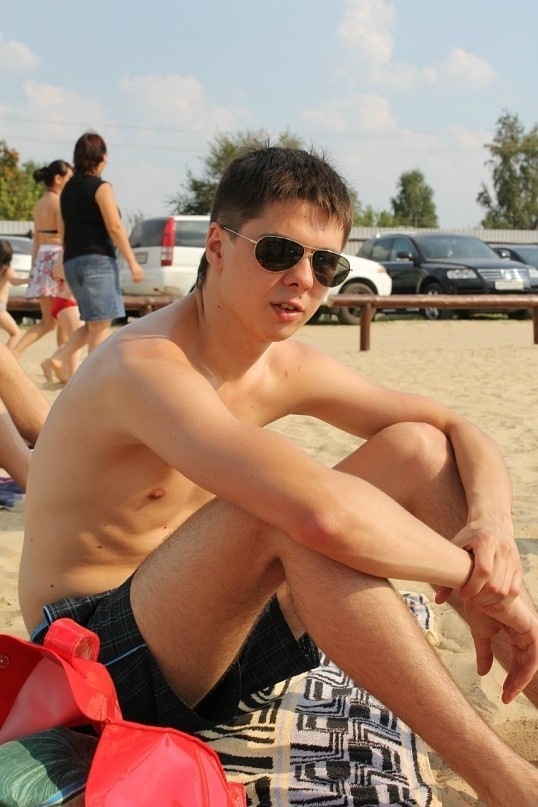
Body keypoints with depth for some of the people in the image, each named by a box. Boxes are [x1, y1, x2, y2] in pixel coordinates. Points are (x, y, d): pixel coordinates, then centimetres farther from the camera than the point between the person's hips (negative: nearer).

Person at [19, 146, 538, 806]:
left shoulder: (286, 369, 1)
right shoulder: (144, 367, -26)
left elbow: (460, 430, 4)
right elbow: (319, 514, -41)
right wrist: (477, 577, -28)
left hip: (220, 625, 8)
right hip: (106, 655, -7)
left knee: (413, 449, -5)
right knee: (288, 507, -37)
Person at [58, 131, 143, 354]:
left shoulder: (69, 189, 15)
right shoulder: (100, 187, -7)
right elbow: (114, 228, -14)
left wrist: (64, 267, 26)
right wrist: (132, 262, -12)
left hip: (72, 261, 8)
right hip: (97, 260, -8)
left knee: (92, 324, 16)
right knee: (101, 325, -5)